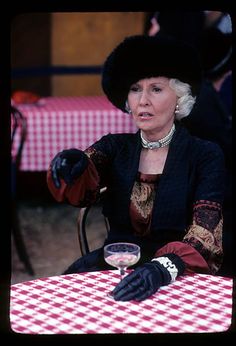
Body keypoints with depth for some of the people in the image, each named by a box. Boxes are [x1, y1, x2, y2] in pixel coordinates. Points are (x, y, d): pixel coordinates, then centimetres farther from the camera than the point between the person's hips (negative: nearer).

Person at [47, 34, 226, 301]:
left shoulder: (205, 156, -3)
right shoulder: (115, 147, 6)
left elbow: (205, 234, -15)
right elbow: (78, 191, -12)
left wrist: (163, 269, -34)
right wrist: (71, 164, -35)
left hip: (179, 277, -3)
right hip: (112, 267, 3)